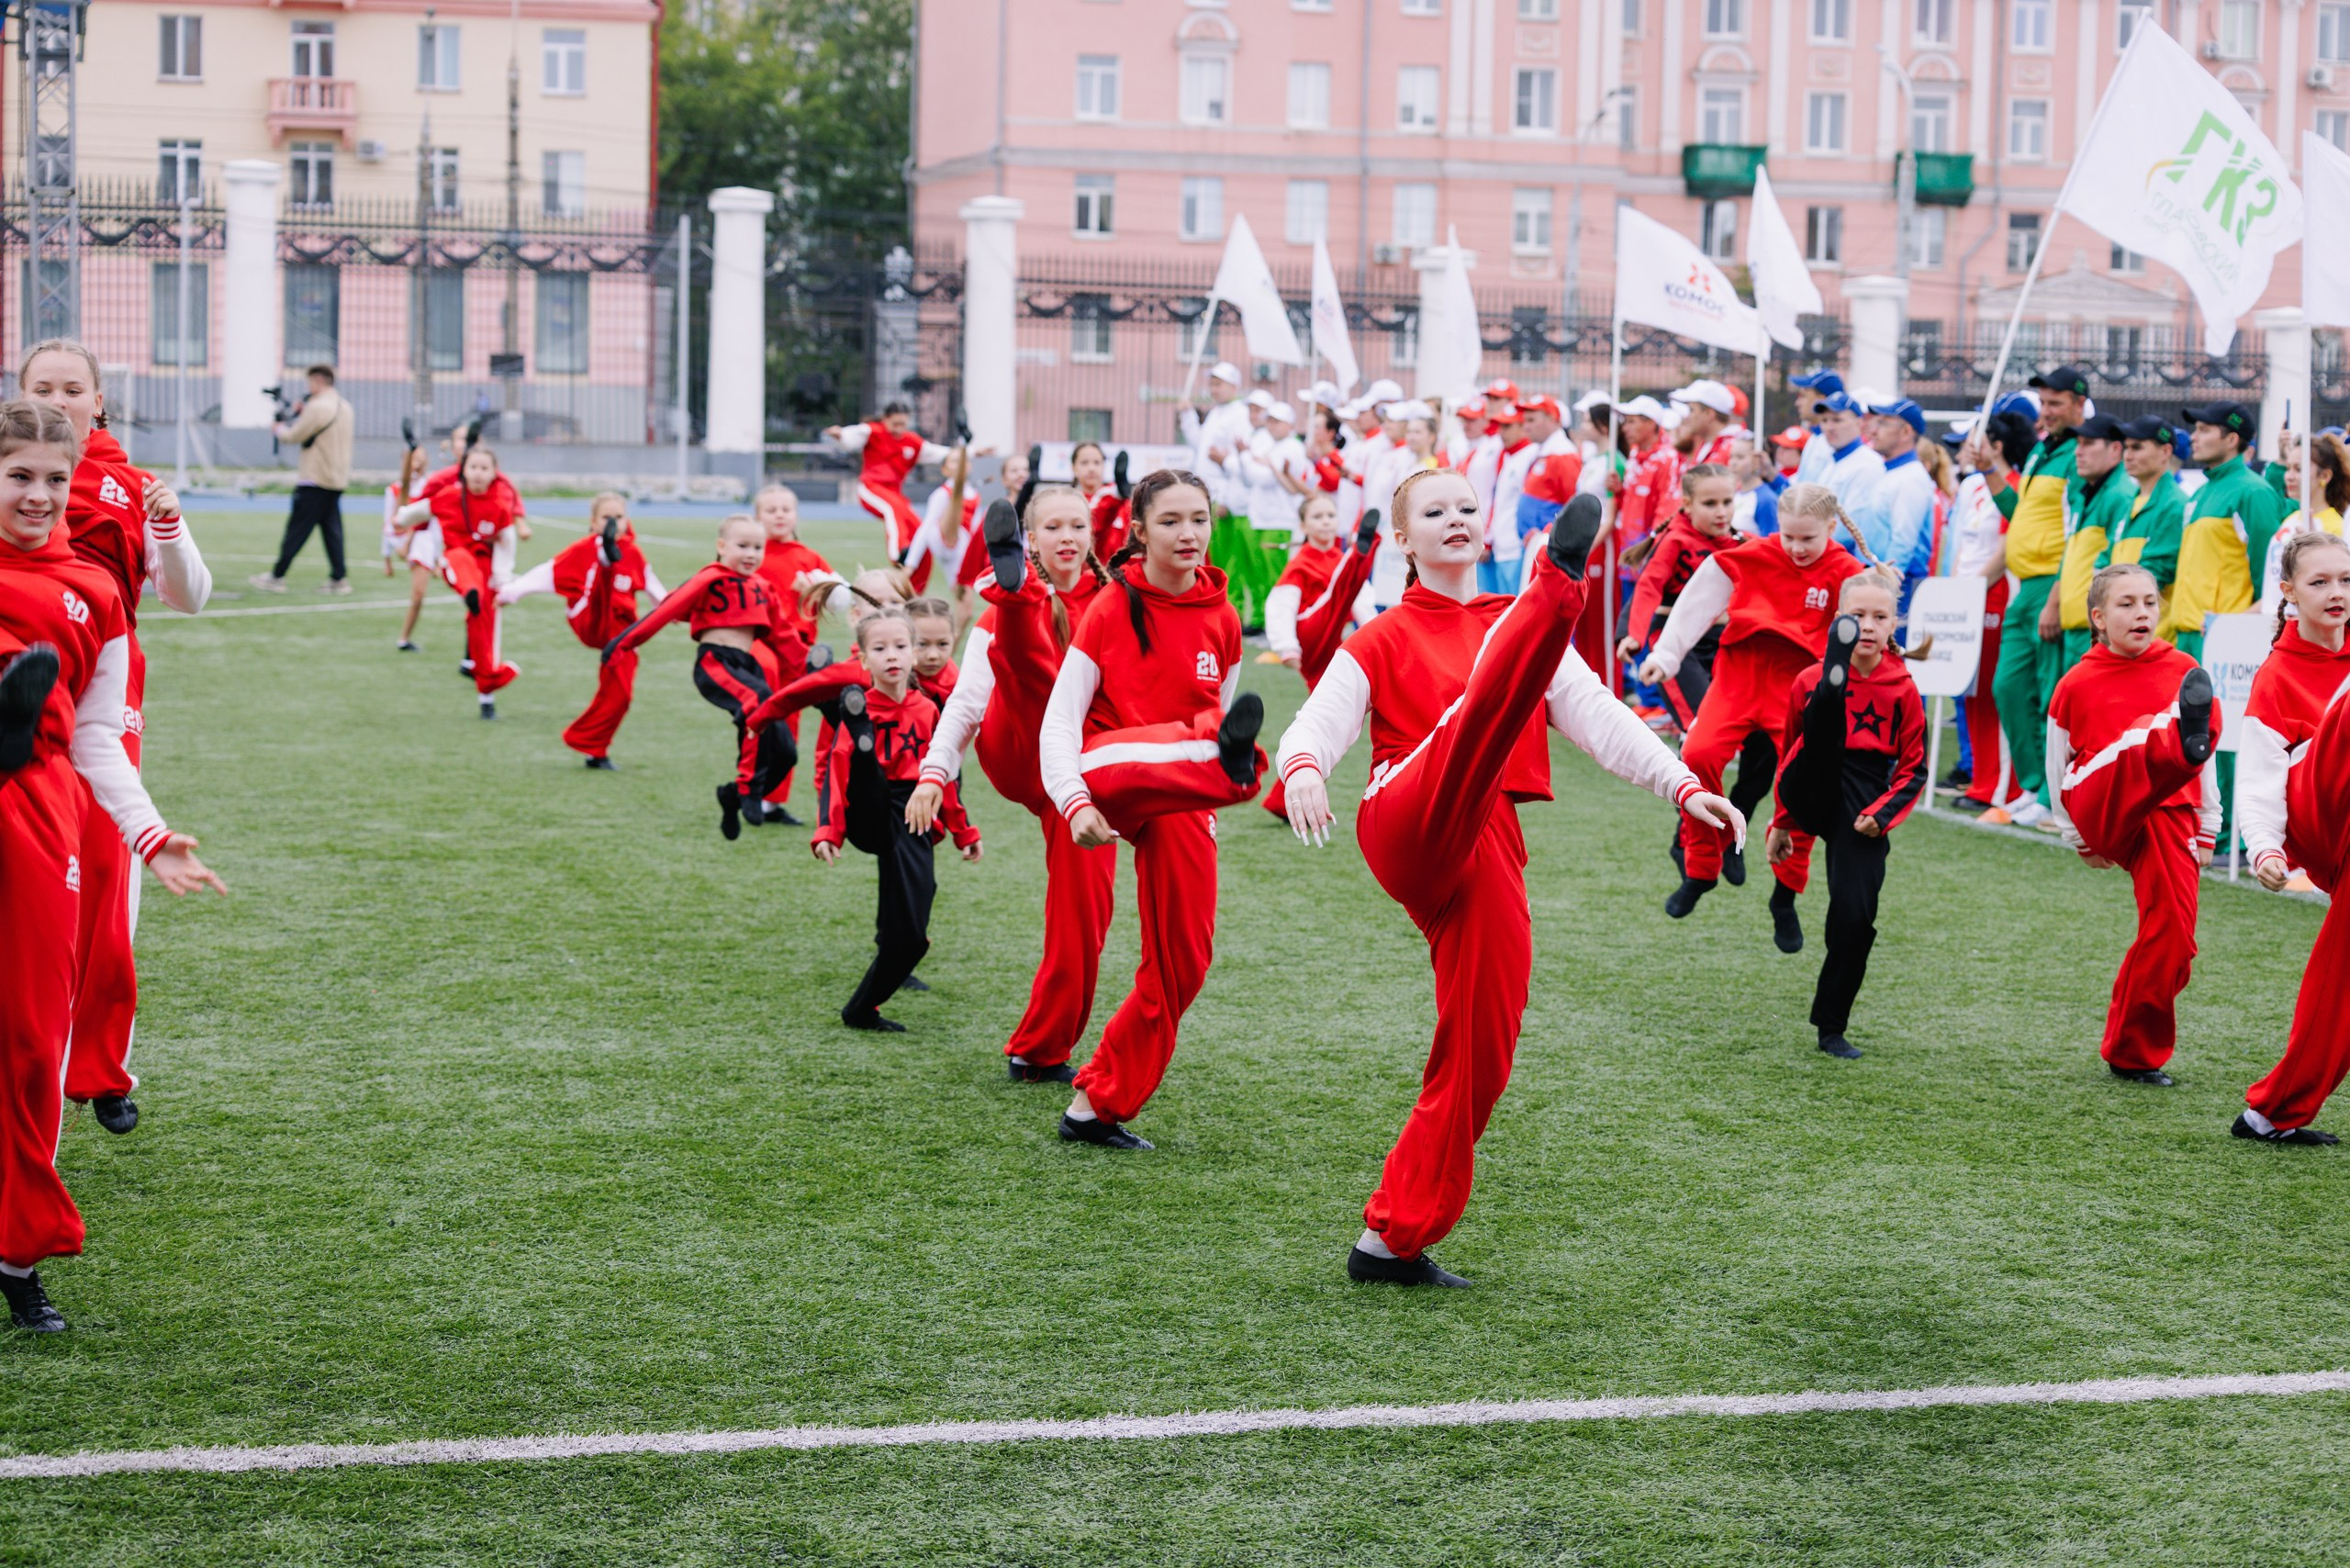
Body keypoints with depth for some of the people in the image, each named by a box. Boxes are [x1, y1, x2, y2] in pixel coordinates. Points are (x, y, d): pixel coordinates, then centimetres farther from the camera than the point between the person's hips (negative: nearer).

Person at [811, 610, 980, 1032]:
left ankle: (861, 1009, 16)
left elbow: (944, 775, 18)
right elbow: (837, 773, -9)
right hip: (870, 818, -3)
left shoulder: (928, 711, 10)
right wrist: (827, 832, -20)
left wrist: (963, 832, 22)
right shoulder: (860, 711, -1)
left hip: (913, 824, 3)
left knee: (909, 936, -4)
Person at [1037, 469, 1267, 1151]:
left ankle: (1098, 1107, 10)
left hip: (1180, 801, 4)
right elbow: (1059, 720, -10)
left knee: (1181, 962, -2)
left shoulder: (1222, 622, 6)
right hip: (1105, 780, -4)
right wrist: (1076, 804, -25)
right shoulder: (1111, 609, -5)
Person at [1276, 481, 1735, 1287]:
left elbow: (1597, 714, 15)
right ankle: (1558, 583, -63)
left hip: (1487, 853, 5)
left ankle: (1392, 1240, 8)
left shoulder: (1512, 626, 25)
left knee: (1480, 1054, 0)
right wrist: (1301, 769, -27)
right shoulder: (1383, 640, 14)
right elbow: (1319, 721, -2)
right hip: (1405, 826, -5)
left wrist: (1682, 785, -1)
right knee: (1488, 703, -32)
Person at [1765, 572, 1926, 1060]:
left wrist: (1881, 814, -7)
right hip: (1814, 792, 0)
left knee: (1856, 915, -9)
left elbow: (1914, 768, 10)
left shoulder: (1903, 690, 5)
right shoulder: (1811, 680, 6)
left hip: (1862, 807, 0)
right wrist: (1783, 823, 22)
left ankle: (1832, 1026, 6)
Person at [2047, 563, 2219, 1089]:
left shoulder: (2184, 672, 7)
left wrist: (2208, 831, 17)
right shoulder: (2077, 685, 4)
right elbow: (2057, 767, 15)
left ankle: (2133, 1053, 9)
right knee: (2138, 751, -32)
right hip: (2102, 811, -2)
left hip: (2168, 817, 2)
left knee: (2170, 936, -7)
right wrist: (2079, 839, 18)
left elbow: (2207, 761, 15)